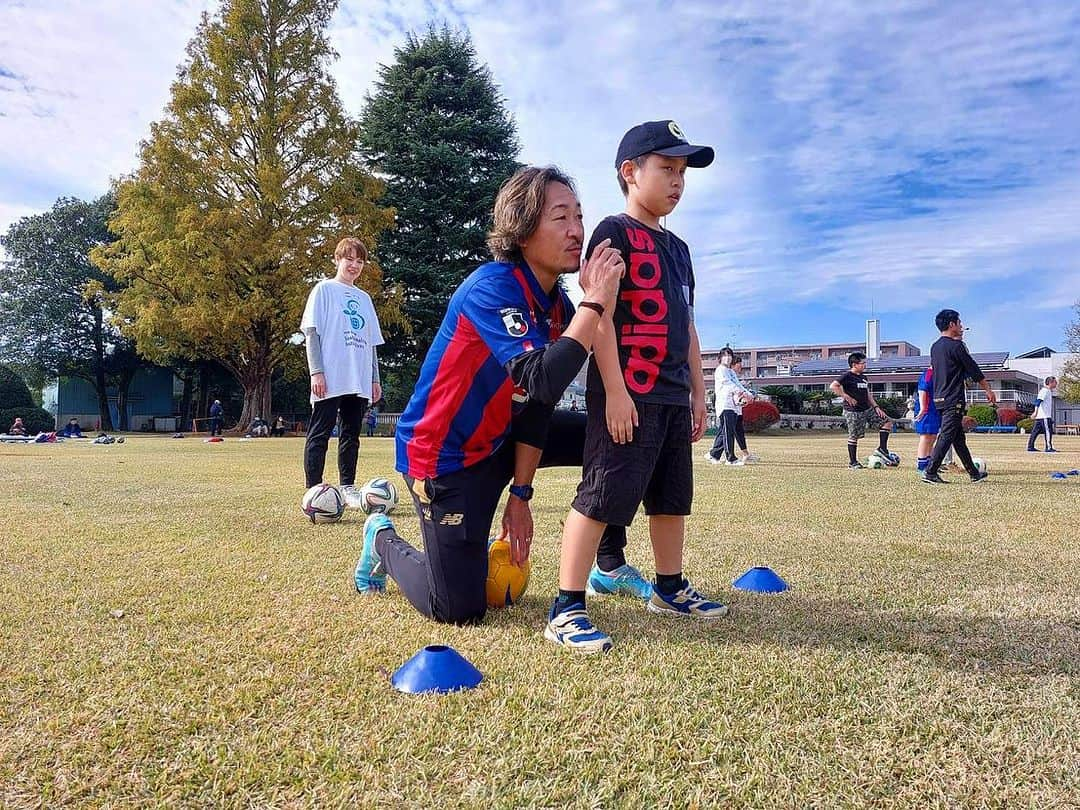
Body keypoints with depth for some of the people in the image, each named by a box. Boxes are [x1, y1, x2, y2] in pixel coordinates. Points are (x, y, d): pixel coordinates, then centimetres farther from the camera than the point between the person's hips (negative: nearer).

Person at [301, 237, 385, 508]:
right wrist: (316, 371, -13)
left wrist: (375, 378, 14)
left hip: (359, 381, 6)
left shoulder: (364, 298, 20)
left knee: (351, 435, 9)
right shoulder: (324, 289, 4)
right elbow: (311, 331, -4)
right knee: (320, 434, -4)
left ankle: (348, 488, 16)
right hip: (331, 379, -6)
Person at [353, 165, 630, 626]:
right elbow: (542, 381, -38)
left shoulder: (559, 307, -1)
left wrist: (520, 494, 0)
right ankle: (383, 541, 24)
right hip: (445, 455, -8)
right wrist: (596, 302, -30)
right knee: (459, 611, -4)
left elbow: (538, 406, 0)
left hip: (498, 442, 8)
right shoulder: (493, 288, -25)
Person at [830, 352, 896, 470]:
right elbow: (833, 386, -23)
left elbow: (868, 395, 21)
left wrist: (876, 407, 10)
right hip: (853, 411, -8)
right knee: (854, 436, -2)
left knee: (886, 422, 1)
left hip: (867, 409, 8)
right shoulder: (847, 376, -10)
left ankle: (882, 450, 5)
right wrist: (846, 397, -21)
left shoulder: (864, 377, 16)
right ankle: (852, 462, 8)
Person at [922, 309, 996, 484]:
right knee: (947, 436, -8)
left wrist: (958, 339, 26)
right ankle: (930, 472, -13)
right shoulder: (956, 345, -11)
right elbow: (973, 369, -8)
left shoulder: (935, 347, 12)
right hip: (954, 400, -8)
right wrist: (988, 389, 1)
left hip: (939, 398, 8)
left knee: (958, 437, 12)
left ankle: (974, 474, 20)